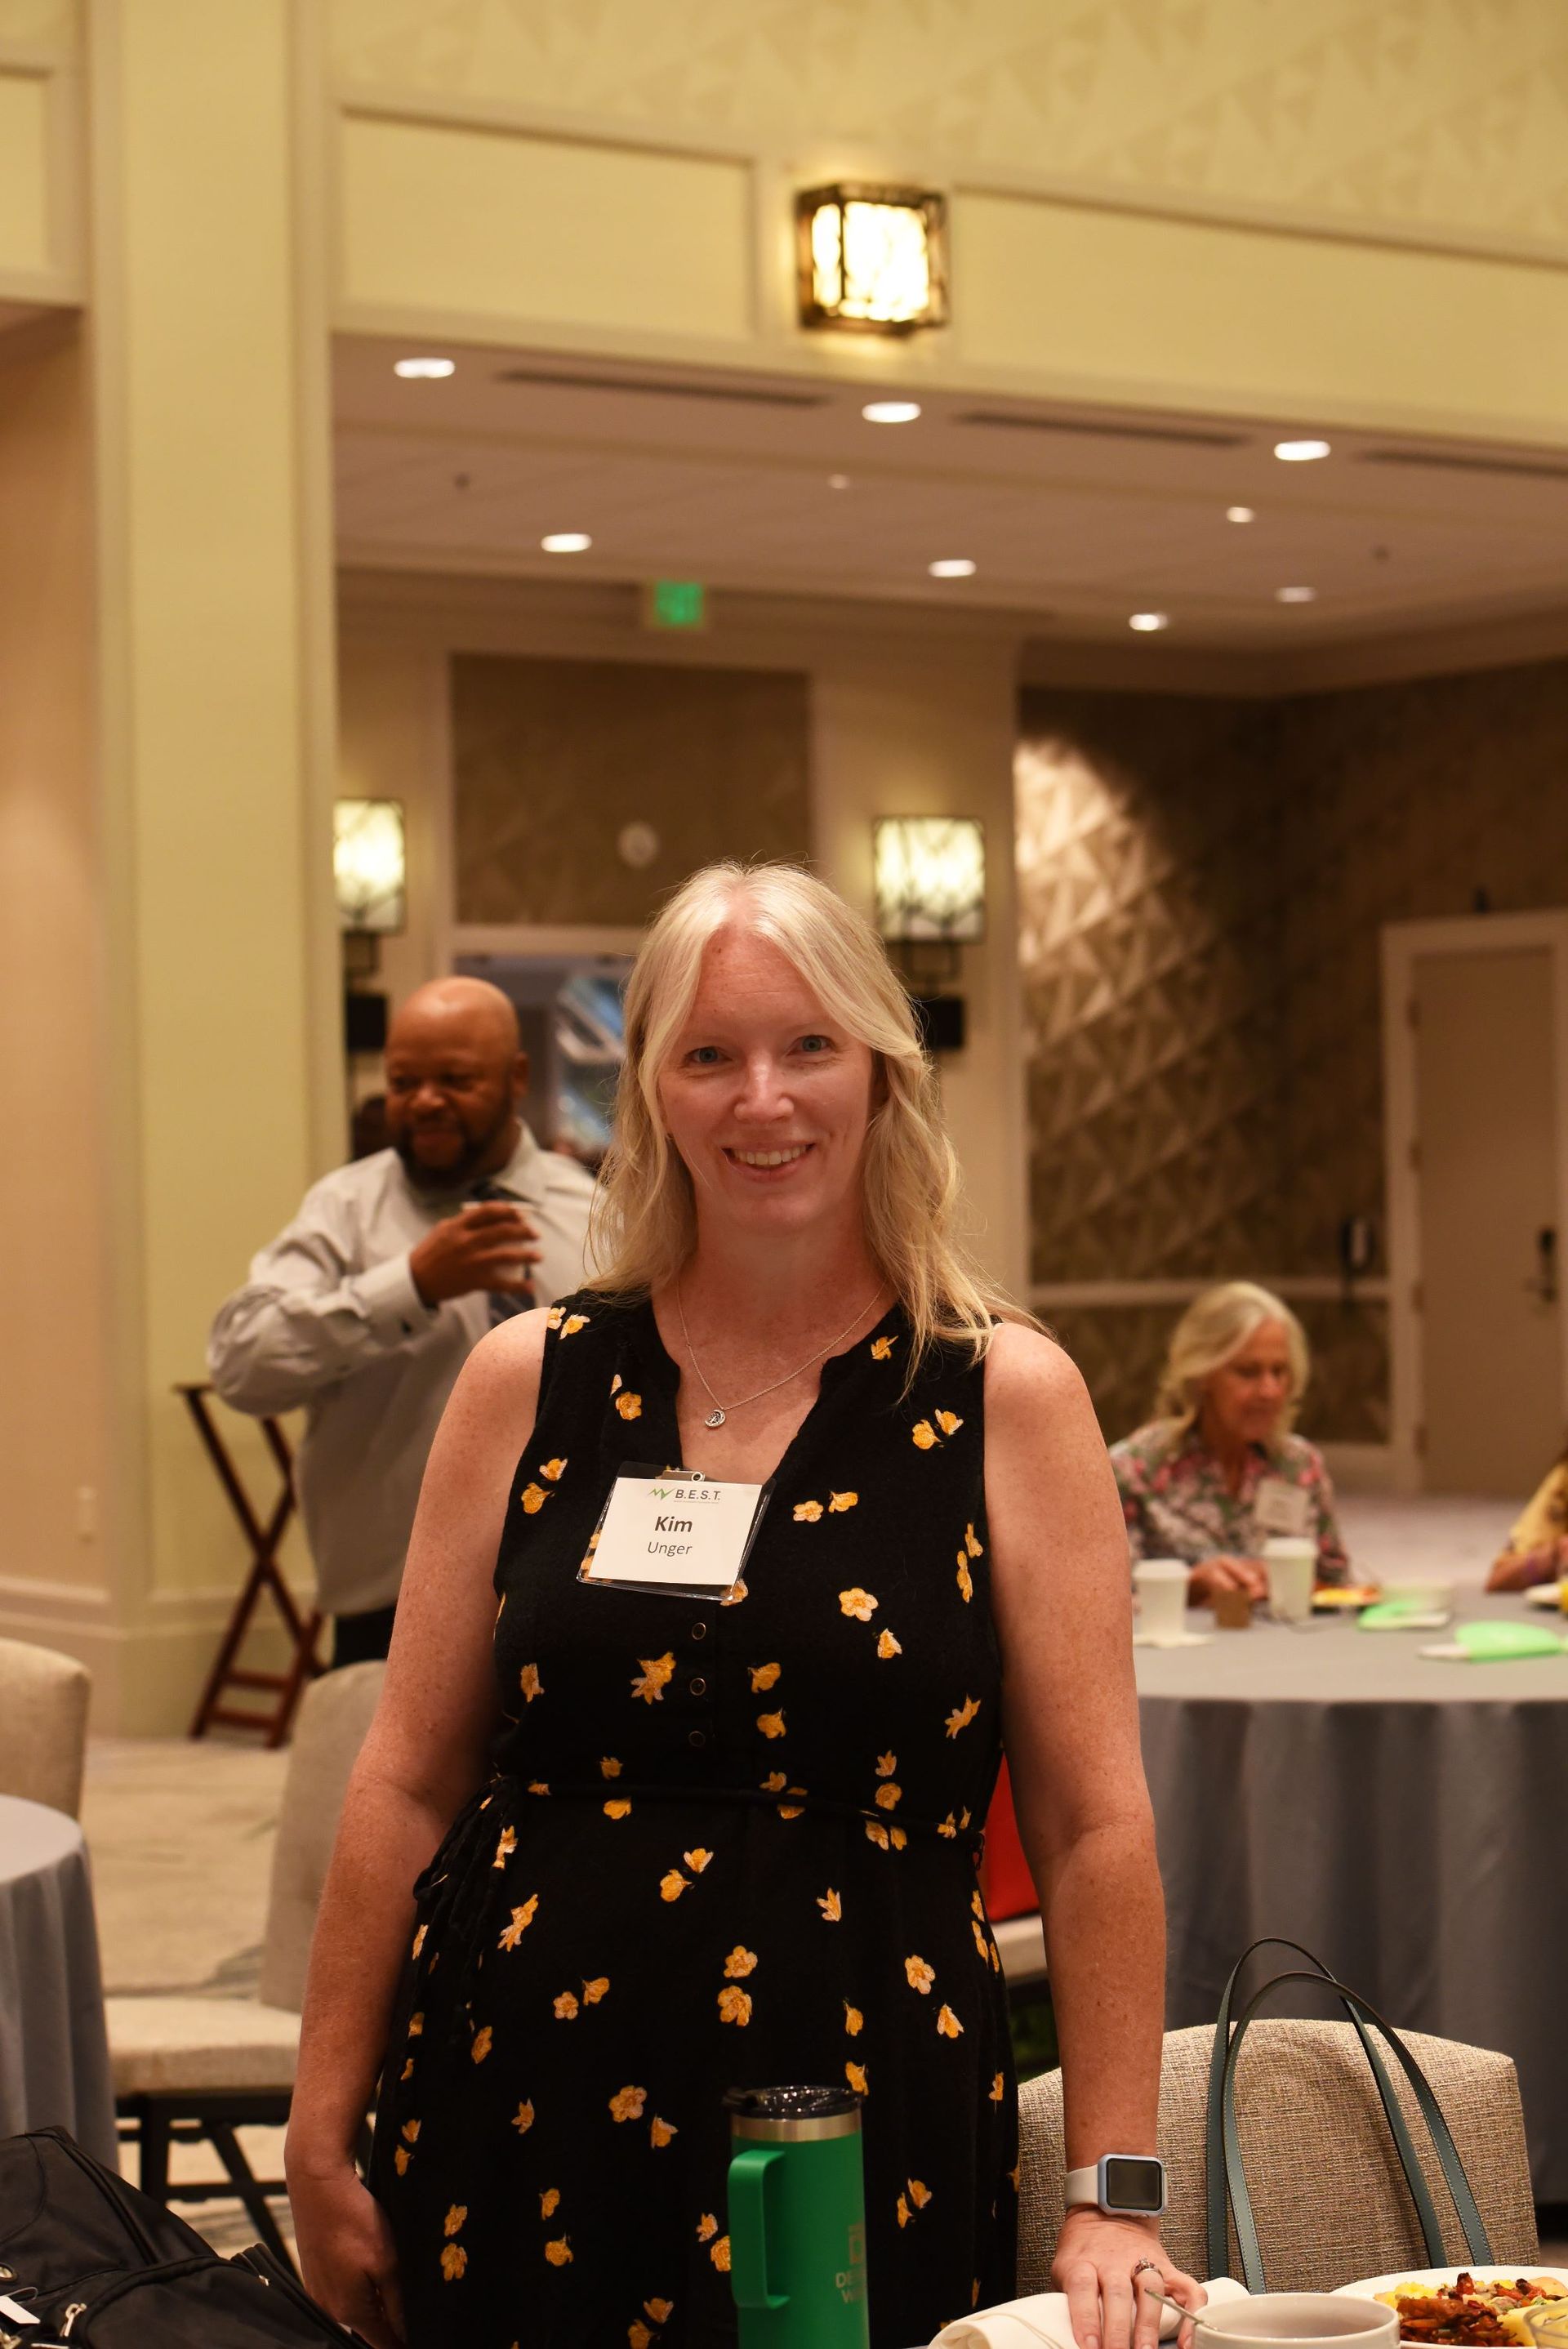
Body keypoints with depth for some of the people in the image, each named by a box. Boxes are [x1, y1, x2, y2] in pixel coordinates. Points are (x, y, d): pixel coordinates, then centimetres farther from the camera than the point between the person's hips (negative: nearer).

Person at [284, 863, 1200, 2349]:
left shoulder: (1005, 1399, 0)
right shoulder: (528, 1382, 5)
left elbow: (1094, 1828, -2)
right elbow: (408, 1787, 7)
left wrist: (1114, 2197, -7)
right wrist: (321, 2143, 6)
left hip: (869, 2124, -1)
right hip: (519, 2117, 2)